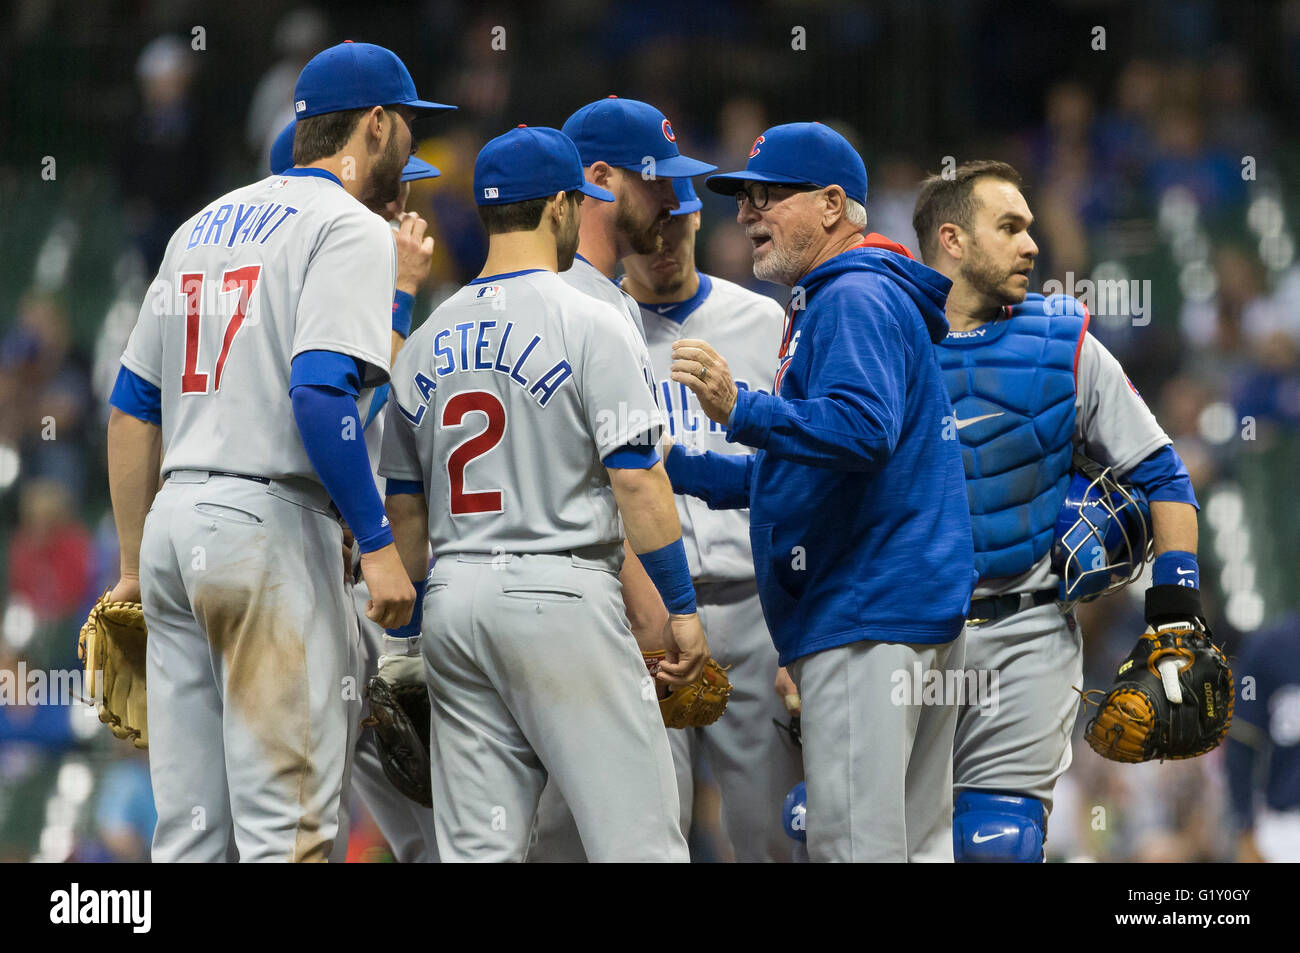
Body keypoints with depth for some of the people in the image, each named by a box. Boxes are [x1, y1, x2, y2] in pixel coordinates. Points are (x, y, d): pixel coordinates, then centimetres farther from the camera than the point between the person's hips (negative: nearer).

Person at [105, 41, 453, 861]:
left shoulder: (205, 227, 19)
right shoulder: (350, 228, -5)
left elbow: (133, 406, 19)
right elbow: (321, 393, -20)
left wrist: (136, 563, 23)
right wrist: (378, 544, -18)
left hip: (174, 519, 8)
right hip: (269, 521, -8)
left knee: (189, 832, 8)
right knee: (290, 824, -10)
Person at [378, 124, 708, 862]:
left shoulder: (429, 339, 13)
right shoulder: (589, 324, -6)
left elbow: (404, 504, 16)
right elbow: (636, 480, -11)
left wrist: (414, 617, 23)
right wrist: (683, 608, -5)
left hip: (455, 595, 6)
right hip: (561, 591, -6)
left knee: (479, 848, 5)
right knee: (637, 835, -7)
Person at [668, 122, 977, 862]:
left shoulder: (855, 298, -9)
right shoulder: (826, 304, 26)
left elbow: (862, 431, -26)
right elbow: (791, 477, 31)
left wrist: (740, 411, -33)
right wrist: (672, 465, 27)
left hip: (868, 615, -11)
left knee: (856, 840, -15)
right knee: (917, 841, 10)